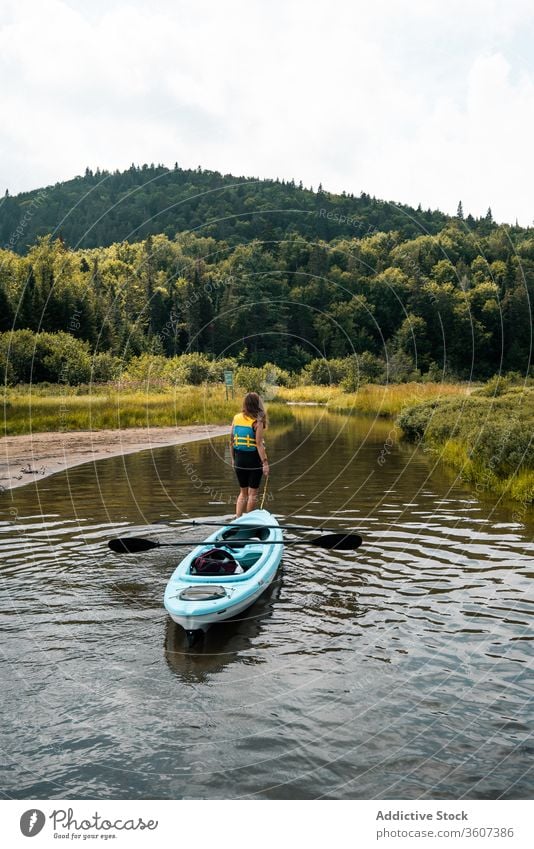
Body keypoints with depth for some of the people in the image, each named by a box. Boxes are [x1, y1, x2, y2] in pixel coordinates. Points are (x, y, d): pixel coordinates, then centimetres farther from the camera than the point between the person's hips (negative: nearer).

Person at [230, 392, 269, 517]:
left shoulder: (236, 418, 2)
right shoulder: (257, 421, -13)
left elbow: (231, 441, 6)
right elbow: (259, 444, -18)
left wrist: (233, 459, 15)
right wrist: (265, 462, -17)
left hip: (239, 460, 5)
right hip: (254, 460, -5)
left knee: (243, 492, 17)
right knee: (253, 493, 7)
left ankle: (237, 518, 10)